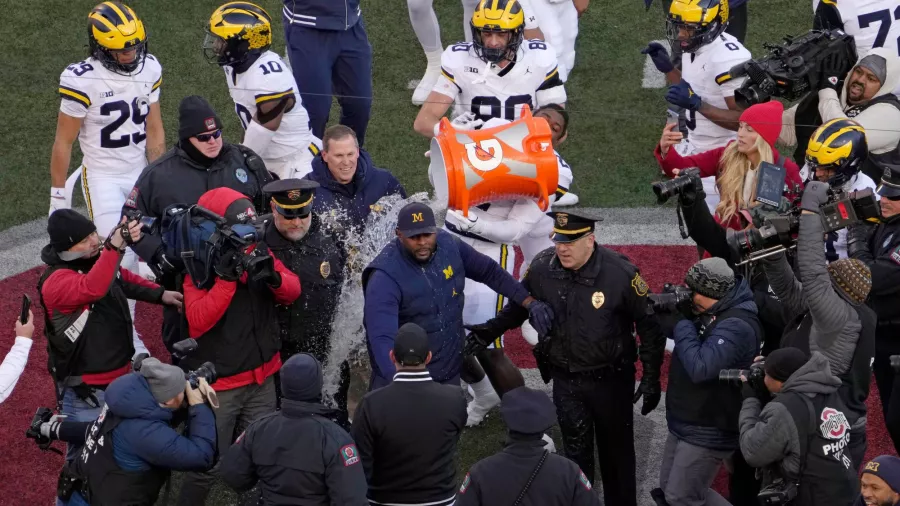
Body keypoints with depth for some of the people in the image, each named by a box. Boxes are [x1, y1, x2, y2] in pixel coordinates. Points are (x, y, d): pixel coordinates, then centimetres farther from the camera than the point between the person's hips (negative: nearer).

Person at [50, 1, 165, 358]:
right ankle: (124, 332, 5)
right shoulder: (82, 80, -21)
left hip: (140, 172, 5)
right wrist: (58, 195, -6)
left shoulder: (149, 69, -4)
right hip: (103, 178, -5)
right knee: (121, 258, -10)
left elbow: (154, 132, 6)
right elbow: (64, 142, -10)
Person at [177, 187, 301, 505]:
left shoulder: (256, 251, 1)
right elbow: (197, 322, -24)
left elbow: (293, 291, 1)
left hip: (262, 380, 6)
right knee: (206, 469, -2)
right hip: (217, 386, -5)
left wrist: (273, 276, -21)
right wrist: (226, 278, -32)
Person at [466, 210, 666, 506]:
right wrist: (493, 329, -1)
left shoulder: (621, 274, -21)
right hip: (566, 380, 3)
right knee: (575, 451, 15)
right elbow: (520, 305, 11)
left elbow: (649, 324, -11)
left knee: (616, 450, 12)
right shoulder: (542, 269, -11)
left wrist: (651, 378, -10)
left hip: (610, 379, -3)